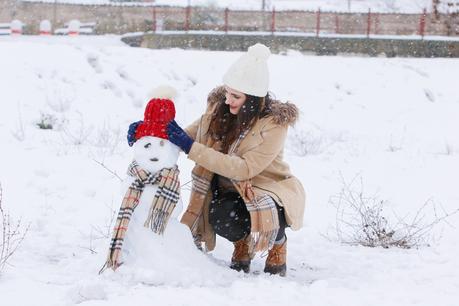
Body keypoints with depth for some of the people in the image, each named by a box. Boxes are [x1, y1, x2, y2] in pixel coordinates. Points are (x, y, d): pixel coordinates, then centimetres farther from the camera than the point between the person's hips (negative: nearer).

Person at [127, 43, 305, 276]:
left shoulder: (274, 123, -22)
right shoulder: (219, 109, -5)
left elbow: (245, 168, -31)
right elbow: (185, 136, 2)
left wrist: (191, 147, -35)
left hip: (272, 195, -4)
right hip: (233, 192, 4)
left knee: (228, 220, -34)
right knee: (220, 218, -30)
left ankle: (277, 240, 0)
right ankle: (242, 242, 6)